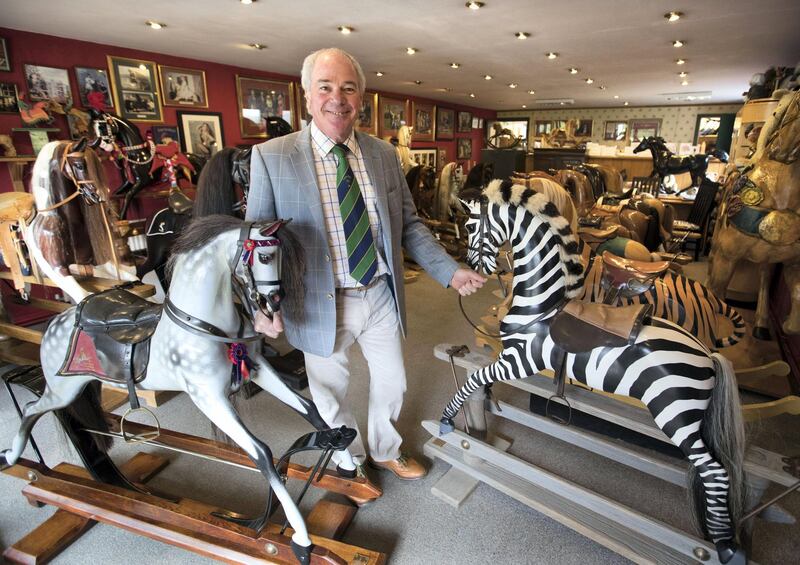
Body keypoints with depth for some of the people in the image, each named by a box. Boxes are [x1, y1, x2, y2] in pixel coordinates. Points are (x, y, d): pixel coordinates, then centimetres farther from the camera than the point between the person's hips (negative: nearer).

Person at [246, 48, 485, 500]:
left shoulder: (385, 154, 2)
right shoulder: (271, 157, -9)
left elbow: (409, 225, 6)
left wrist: (451, 271, -4)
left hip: (381, 297, 4)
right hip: (321, 305, -3)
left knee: (393, 384, 20)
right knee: (331, 394, 18)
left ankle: (385, 450, 51)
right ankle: (351, 462, 49)